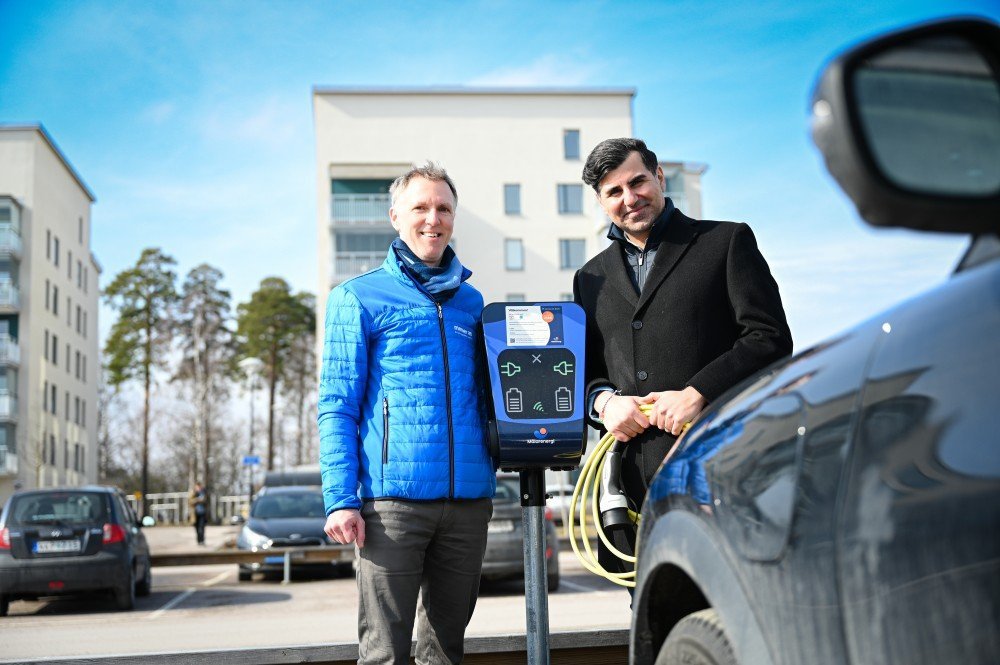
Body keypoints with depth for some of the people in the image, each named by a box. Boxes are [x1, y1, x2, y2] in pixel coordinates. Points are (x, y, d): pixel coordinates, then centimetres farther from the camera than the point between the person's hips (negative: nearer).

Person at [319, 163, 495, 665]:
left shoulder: (470, 301, 17)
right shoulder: (359, 297, 5)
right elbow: (336, 406, -1)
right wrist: (340, 499, -11)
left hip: (469, 498, 4)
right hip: (393, 499, -4)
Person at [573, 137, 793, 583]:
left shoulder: (727, 242, 8)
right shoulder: (592, 277, 21)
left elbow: (771, 338, -1)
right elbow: (583, 370, 24)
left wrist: (697, 394, -13)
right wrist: (603, 400, 0)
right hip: (635, 477, 4)